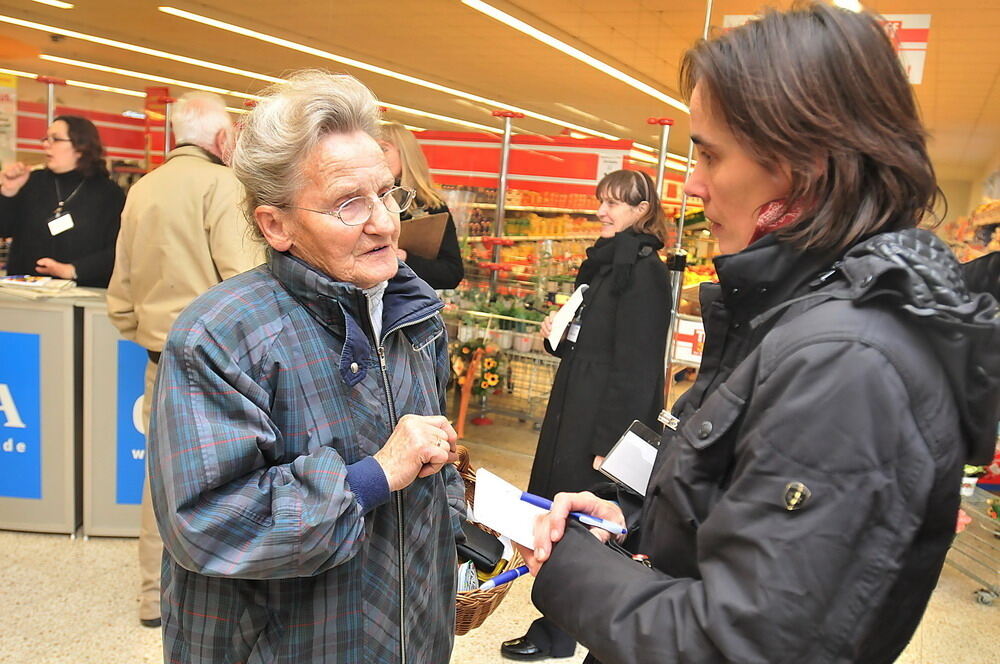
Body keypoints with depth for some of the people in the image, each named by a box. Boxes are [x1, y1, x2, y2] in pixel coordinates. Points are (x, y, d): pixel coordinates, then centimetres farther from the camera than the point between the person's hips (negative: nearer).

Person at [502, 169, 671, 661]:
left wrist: (609, 441, -21)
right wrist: (558, 336, 3)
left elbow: (635, 366, -20)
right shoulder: (605, 262, 15)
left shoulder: (643, 270, -14)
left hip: (605, 419, -9)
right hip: (574, 410, 10)